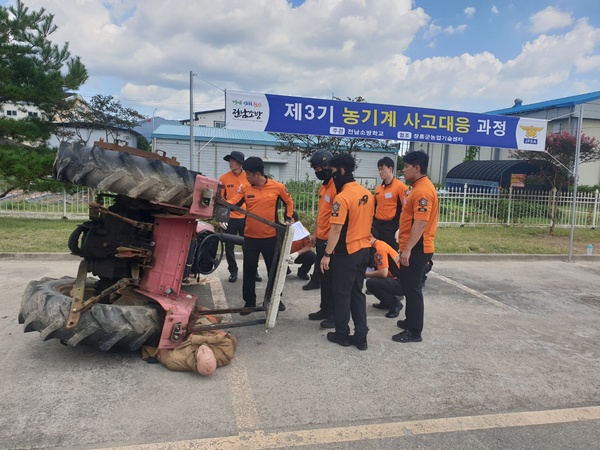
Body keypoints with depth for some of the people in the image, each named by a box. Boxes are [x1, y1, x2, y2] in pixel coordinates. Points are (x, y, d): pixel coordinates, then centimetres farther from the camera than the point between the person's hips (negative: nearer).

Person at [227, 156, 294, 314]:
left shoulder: (277, 187, -6)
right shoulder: (245, 188, -3)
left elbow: (289, 202, 8)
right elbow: (233, 203, -8)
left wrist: (287, 219, 1)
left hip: (271, 237, -1)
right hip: (250, 237, 1)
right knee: (249, 270, 9)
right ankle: (249, 301, 24)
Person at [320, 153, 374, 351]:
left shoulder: (342, 197, -19)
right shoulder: (367, 194, 6)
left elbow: (336, 229, -20)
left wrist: (327, 254, -14)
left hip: (346, 252, -7)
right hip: (364, 250, 8)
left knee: (342, 294, 7)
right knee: (357, 292, 15)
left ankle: (342, 334, 19)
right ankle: (361, 336, 17)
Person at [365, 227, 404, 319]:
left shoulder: (380, 248, -18)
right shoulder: (379, 245, 11)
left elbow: (383, 273, -24)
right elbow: (378, 269, 16)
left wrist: (366, 274, -11)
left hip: (401, 284, -10)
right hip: (396, 279, 10)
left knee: (371, 283, -22)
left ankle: (395, 304, -6)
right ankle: (386, 302, 17)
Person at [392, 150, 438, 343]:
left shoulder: (423, 190, -19)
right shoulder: (419, 187, 14)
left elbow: (420, 223, -26)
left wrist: (407, 249, -25)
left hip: (417, 250, -10)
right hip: (414, 248, 10)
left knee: (412, 288, -2)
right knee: (408, 285, 20)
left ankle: (414, 332, 8)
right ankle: (411, 320, 34)